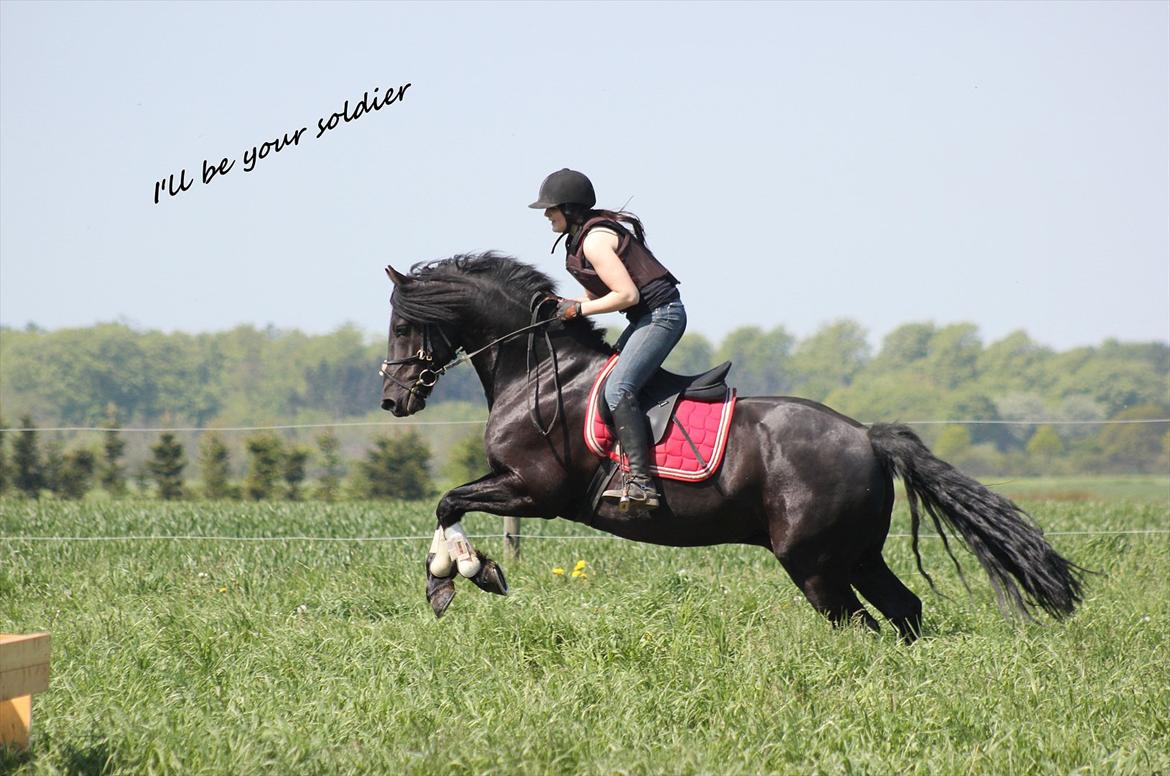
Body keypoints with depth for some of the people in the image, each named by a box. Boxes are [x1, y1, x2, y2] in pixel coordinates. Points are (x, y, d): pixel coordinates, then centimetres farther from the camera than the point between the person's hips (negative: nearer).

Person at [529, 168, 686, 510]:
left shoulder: (594, 240, -17)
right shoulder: (582, 236, 15)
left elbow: (627, 294, -23)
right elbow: (598, 292, 19)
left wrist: (577, 309, -15)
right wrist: (565, 305, 3)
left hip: (661, 314, -11)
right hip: (647, 317, 11)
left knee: (618, 388, -23)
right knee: (602, 377, 15)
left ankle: (640, 481, -31)